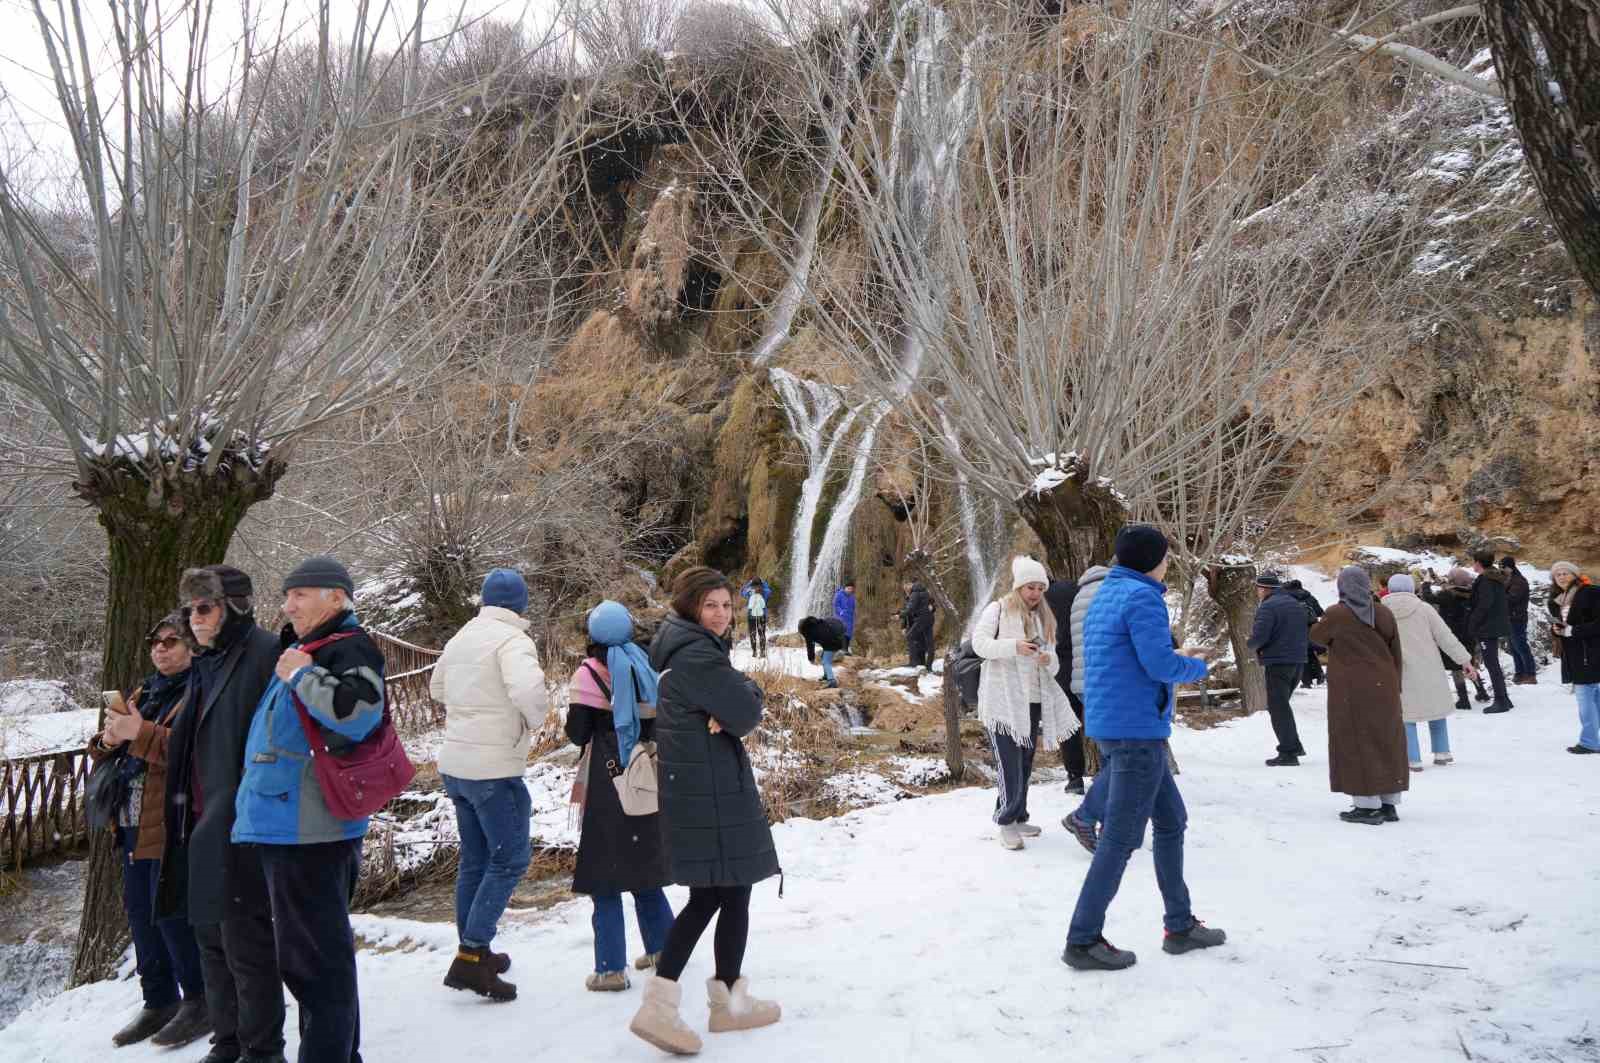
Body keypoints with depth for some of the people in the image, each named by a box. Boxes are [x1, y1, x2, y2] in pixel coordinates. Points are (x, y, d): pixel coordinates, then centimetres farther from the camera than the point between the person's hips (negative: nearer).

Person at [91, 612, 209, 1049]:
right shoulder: (143, 694, 19)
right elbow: (106, 755, 22)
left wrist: (141, 732, -24)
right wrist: (108, 740, -1)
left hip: (173, 822, -9)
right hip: (134, 823, 9)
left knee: (170, 911, -6)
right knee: (139, 910, 13)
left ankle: (200, 1002, 8)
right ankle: (159, 1001, 25)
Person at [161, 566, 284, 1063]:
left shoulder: (266, 653, -14)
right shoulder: (207, 663, 15)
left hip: (241, 823, -9)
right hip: (202, 822, 9)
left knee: (244, 939, -2)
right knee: (211, 937, 16)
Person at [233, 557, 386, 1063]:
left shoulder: (349, 649, -11)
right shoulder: (303, 648, 18)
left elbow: (360, 713, -30)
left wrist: (303, 674, -20)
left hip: (309, 830, -11)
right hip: (289, 826, 11)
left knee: (313, 955, -5)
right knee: (319, 950, 19)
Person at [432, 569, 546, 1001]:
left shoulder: (461, 637, 11)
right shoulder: (512, 639, -14)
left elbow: (436, 688, 26)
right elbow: (527, 689, -32)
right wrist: (536, 718, -13)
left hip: (454, 763, 8)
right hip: (494, 767, -8)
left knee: (474, 858, 18)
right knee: (510, 858, -1)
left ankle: (473, 950, 27)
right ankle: (471, 958, -5)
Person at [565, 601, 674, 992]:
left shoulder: (590, 673, -10)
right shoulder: (647, 665, 5)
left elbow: (577, 733, -11)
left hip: (609, 782, -5)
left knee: (605, 873, 2)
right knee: (643, 864, 20)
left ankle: (611, 968, 3)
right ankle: (662, 945, 27)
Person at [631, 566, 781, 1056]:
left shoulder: (675, 648, 13)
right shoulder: (699, 656, -19)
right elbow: (746, 715, -18)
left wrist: (722, 715, -6)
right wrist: (748, 686, 1)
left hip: (688, 788, 10)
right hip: (713, 792, -10)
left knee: (706, 896, 16)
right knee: (734, 894, 5)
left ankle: (660, 1001, 14)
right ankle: (729, 1002, 19)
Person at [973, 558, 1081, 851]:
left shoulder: (1043, 619, 17)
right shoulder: (998, 610, 0)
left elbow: (1053, 668, 16)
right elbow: (979, 643, -11)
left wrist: (1048, 660, -8)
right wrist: (1013, 646, -24)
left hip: (1033, 701, 6)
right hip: (1003, 701, -6)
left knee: (1025, 763, 12)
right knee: (1010, 763, -11)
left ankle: (1019, 818, 23)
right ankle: (1006, 822, -3)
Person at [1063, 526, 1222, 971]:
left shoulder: (1104, 595, 15)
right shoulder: (1142, 597, -14)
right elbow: (1161, 665, -20)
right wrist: (1198, 666, -1)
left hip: (1109, 726, 10)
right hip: (1137, 730, -10)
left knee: (1172, 821, 19)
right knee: (1122, 836, -4)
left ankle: (1180, 926, 27)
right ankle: (1083, 940, 1)